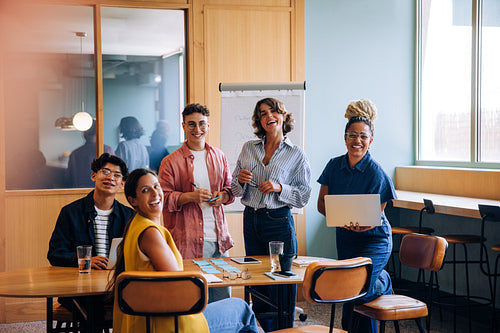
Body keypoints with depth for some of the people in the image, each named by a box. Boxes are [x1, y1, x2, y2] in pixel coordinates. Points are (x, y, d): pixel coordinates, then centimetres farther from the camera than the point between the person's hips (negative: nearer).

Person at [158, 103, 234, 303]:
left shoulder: (218, 157, 14)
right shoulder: (171, 162, 0)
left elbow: (229, 188, 22)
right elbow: (164, 198, -3)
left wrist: (222, 196, -1)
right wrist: (191, 197, -17)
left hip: (218, 239, 5)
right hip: (188, 241, -4)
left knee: (223, 298, 7)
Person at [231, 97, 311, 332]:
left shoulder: (296, 154, 0)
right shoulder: (248, 148, 9)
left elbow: (304, 196, -3)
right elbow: (236, 190, 13)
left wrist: (279, 188, -17)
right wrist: (240, 180, -8)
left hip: (279, 222, -4)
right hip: (251, 220, 4)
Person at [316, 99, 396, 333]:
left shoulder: (376, 173, -15)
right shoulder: (334, 166, -1)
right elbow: (321, 203, 1)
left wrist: (361, 224, -33)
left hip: (374, 240, -5)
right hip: (345, 239, 5)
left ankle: (382, 283, 8)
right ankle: (382, 281, 40)